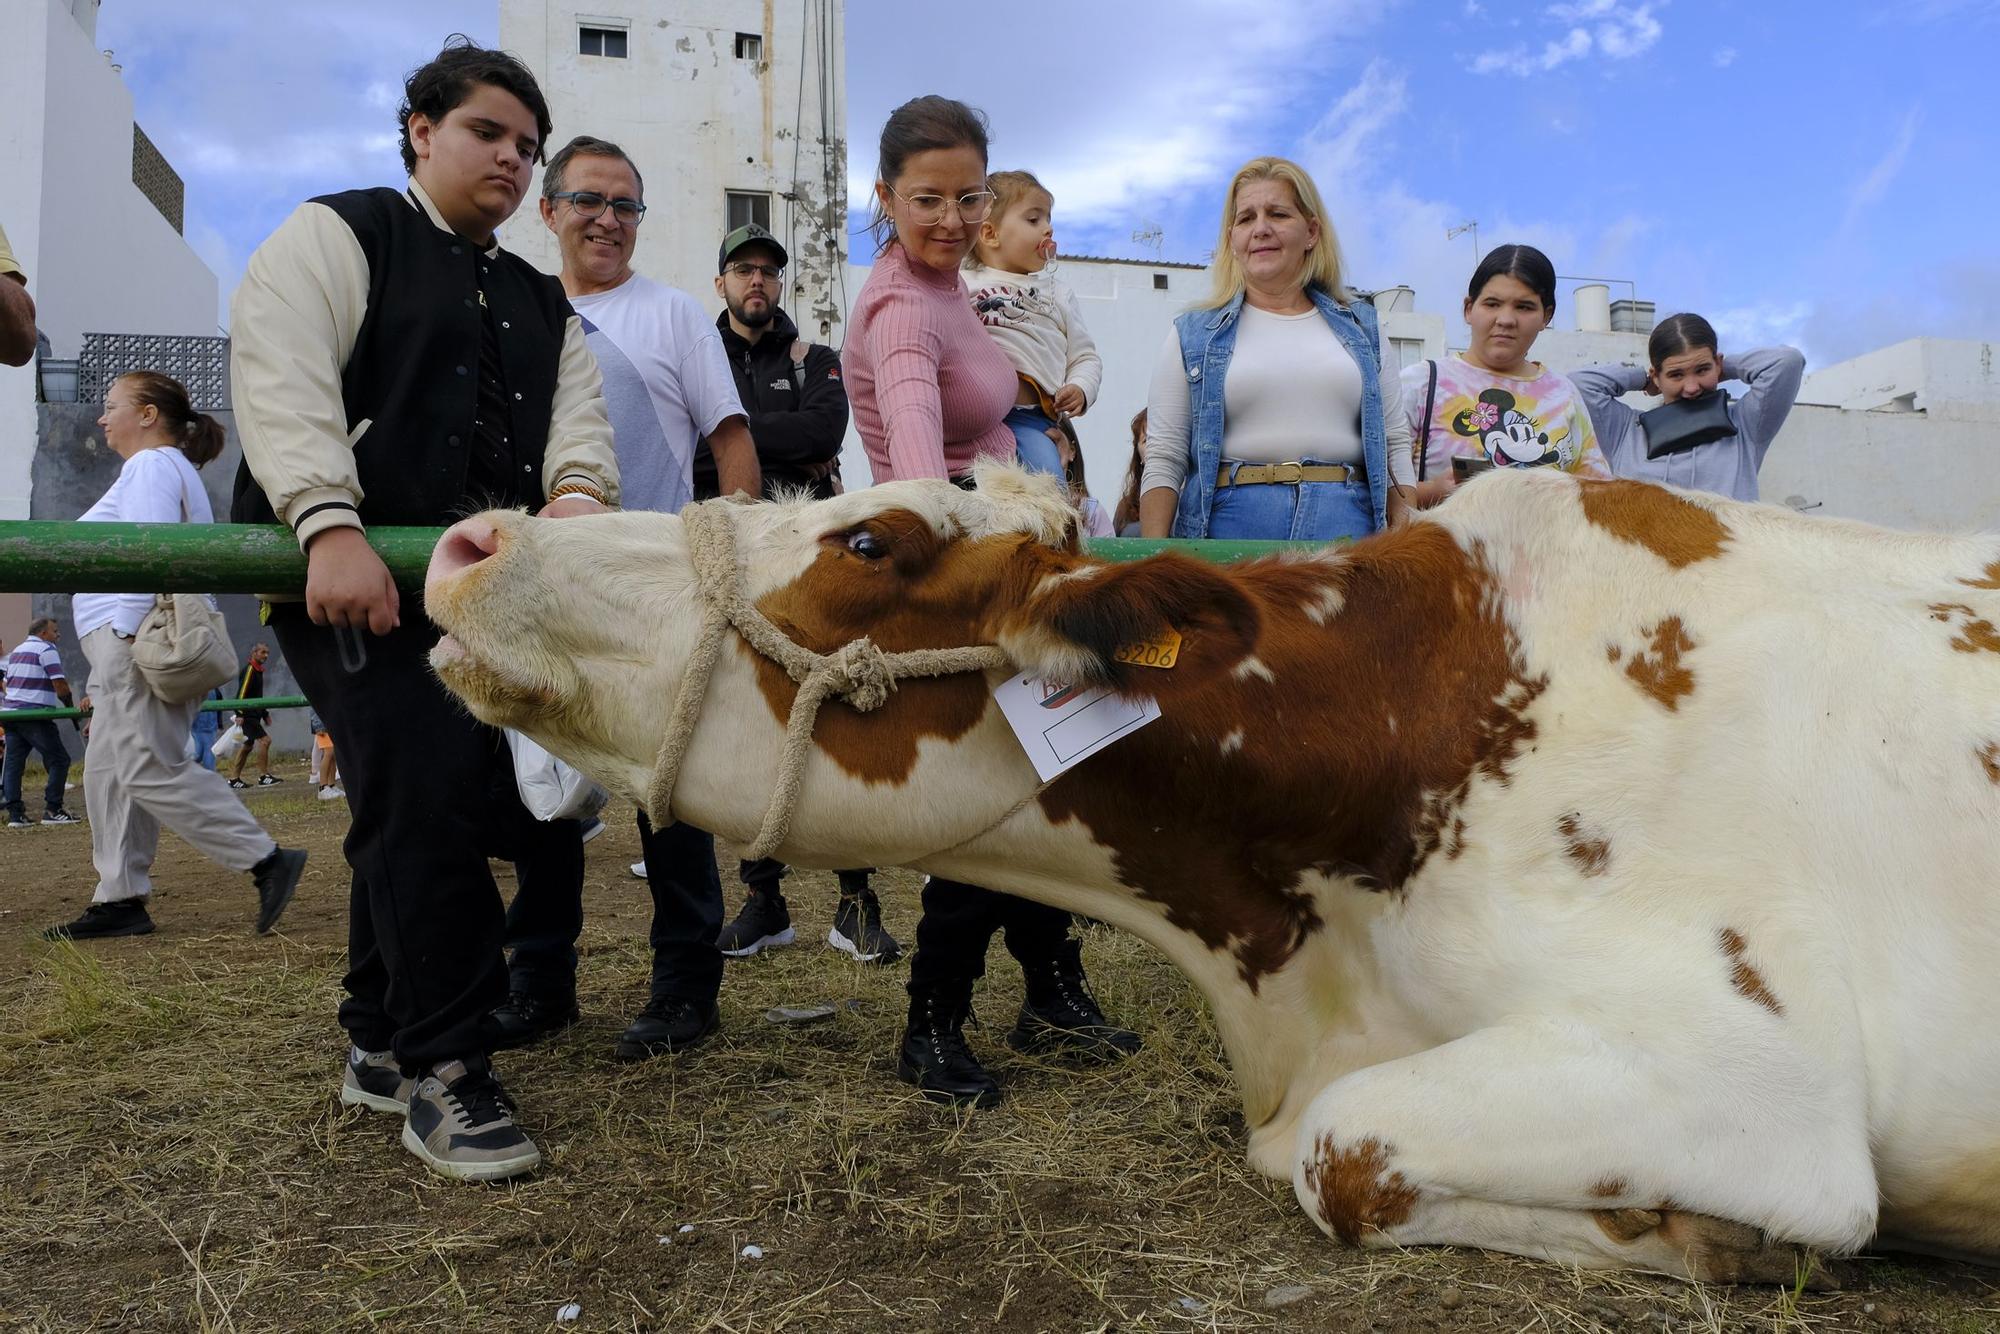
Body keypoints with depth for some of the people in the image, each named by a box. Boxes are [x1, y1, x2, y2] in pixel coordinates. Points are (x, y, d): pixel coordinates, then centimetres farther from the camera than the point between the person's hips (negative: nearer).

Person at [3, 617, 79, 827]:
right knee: (58, 760, -3)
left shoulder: (16, 650, 21)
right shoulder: (46, 649, -6)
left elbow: (7, 682, 25)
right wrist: (70, 707, 1)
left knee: (13, 763, 6)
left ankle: (14, 814, 3)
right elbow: (60, 685, -13)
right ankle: (52, 810, -5)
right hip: (34, 715, -9)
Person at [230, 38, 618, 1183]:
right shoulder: (336, 236, 5)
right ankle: (443, 1074, -7)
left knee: (417, 812, 8)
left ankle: (382, 1043, 25)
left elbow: (578, 414, 9)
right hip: (346, 574, -6)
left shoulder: (541, 302, 24)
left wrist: (573, 496, -16)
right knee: (430, 793, -19)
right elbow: (284, 380, -11)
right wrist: (333, 528, -26)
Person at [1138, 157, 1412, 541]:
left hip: (1346, 523, 2)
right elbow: (1163, 461, 3)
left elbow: (1395, 446, 15)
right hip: (1231, 522, -2)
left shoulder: (1360, 326, 16)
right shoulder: (1192, 334, 9)